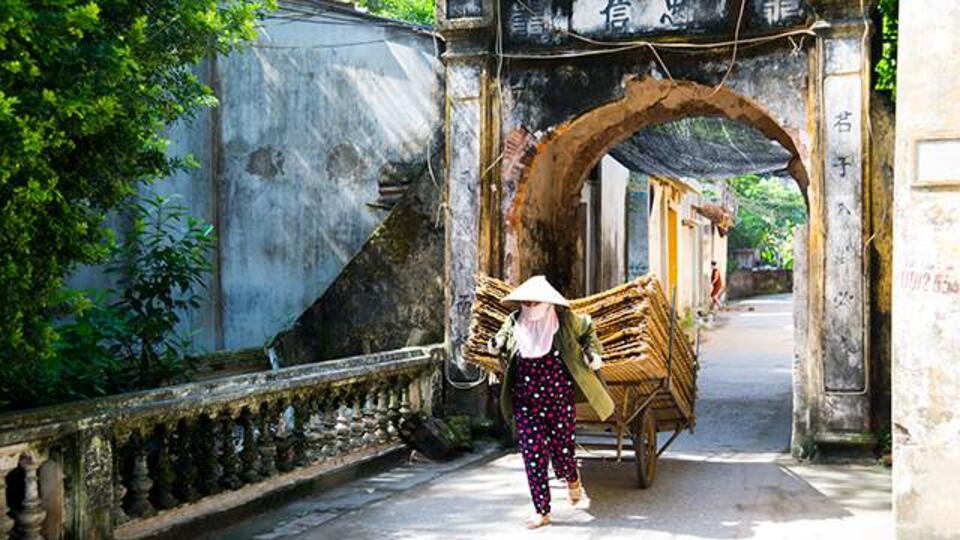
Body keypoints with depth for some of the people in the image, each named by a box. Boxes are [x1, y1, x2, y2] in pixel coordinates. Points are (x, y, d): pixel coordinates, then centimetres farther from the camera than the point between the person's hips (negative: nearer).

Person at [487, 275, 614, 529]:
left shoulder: (564, 320, -4)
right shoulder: (514, 323, 0)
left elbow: (588, 329, 17)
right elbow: (502, 341, 21)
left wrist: (592, 352, 5)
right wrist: (496, 346, -1)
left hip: (560, 401, -1)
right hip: (526, 404, 1)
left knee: (561, 450, 1)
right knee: (533, 455, -2)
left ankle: (572, 479, 40)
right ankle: (542, 511, 9)